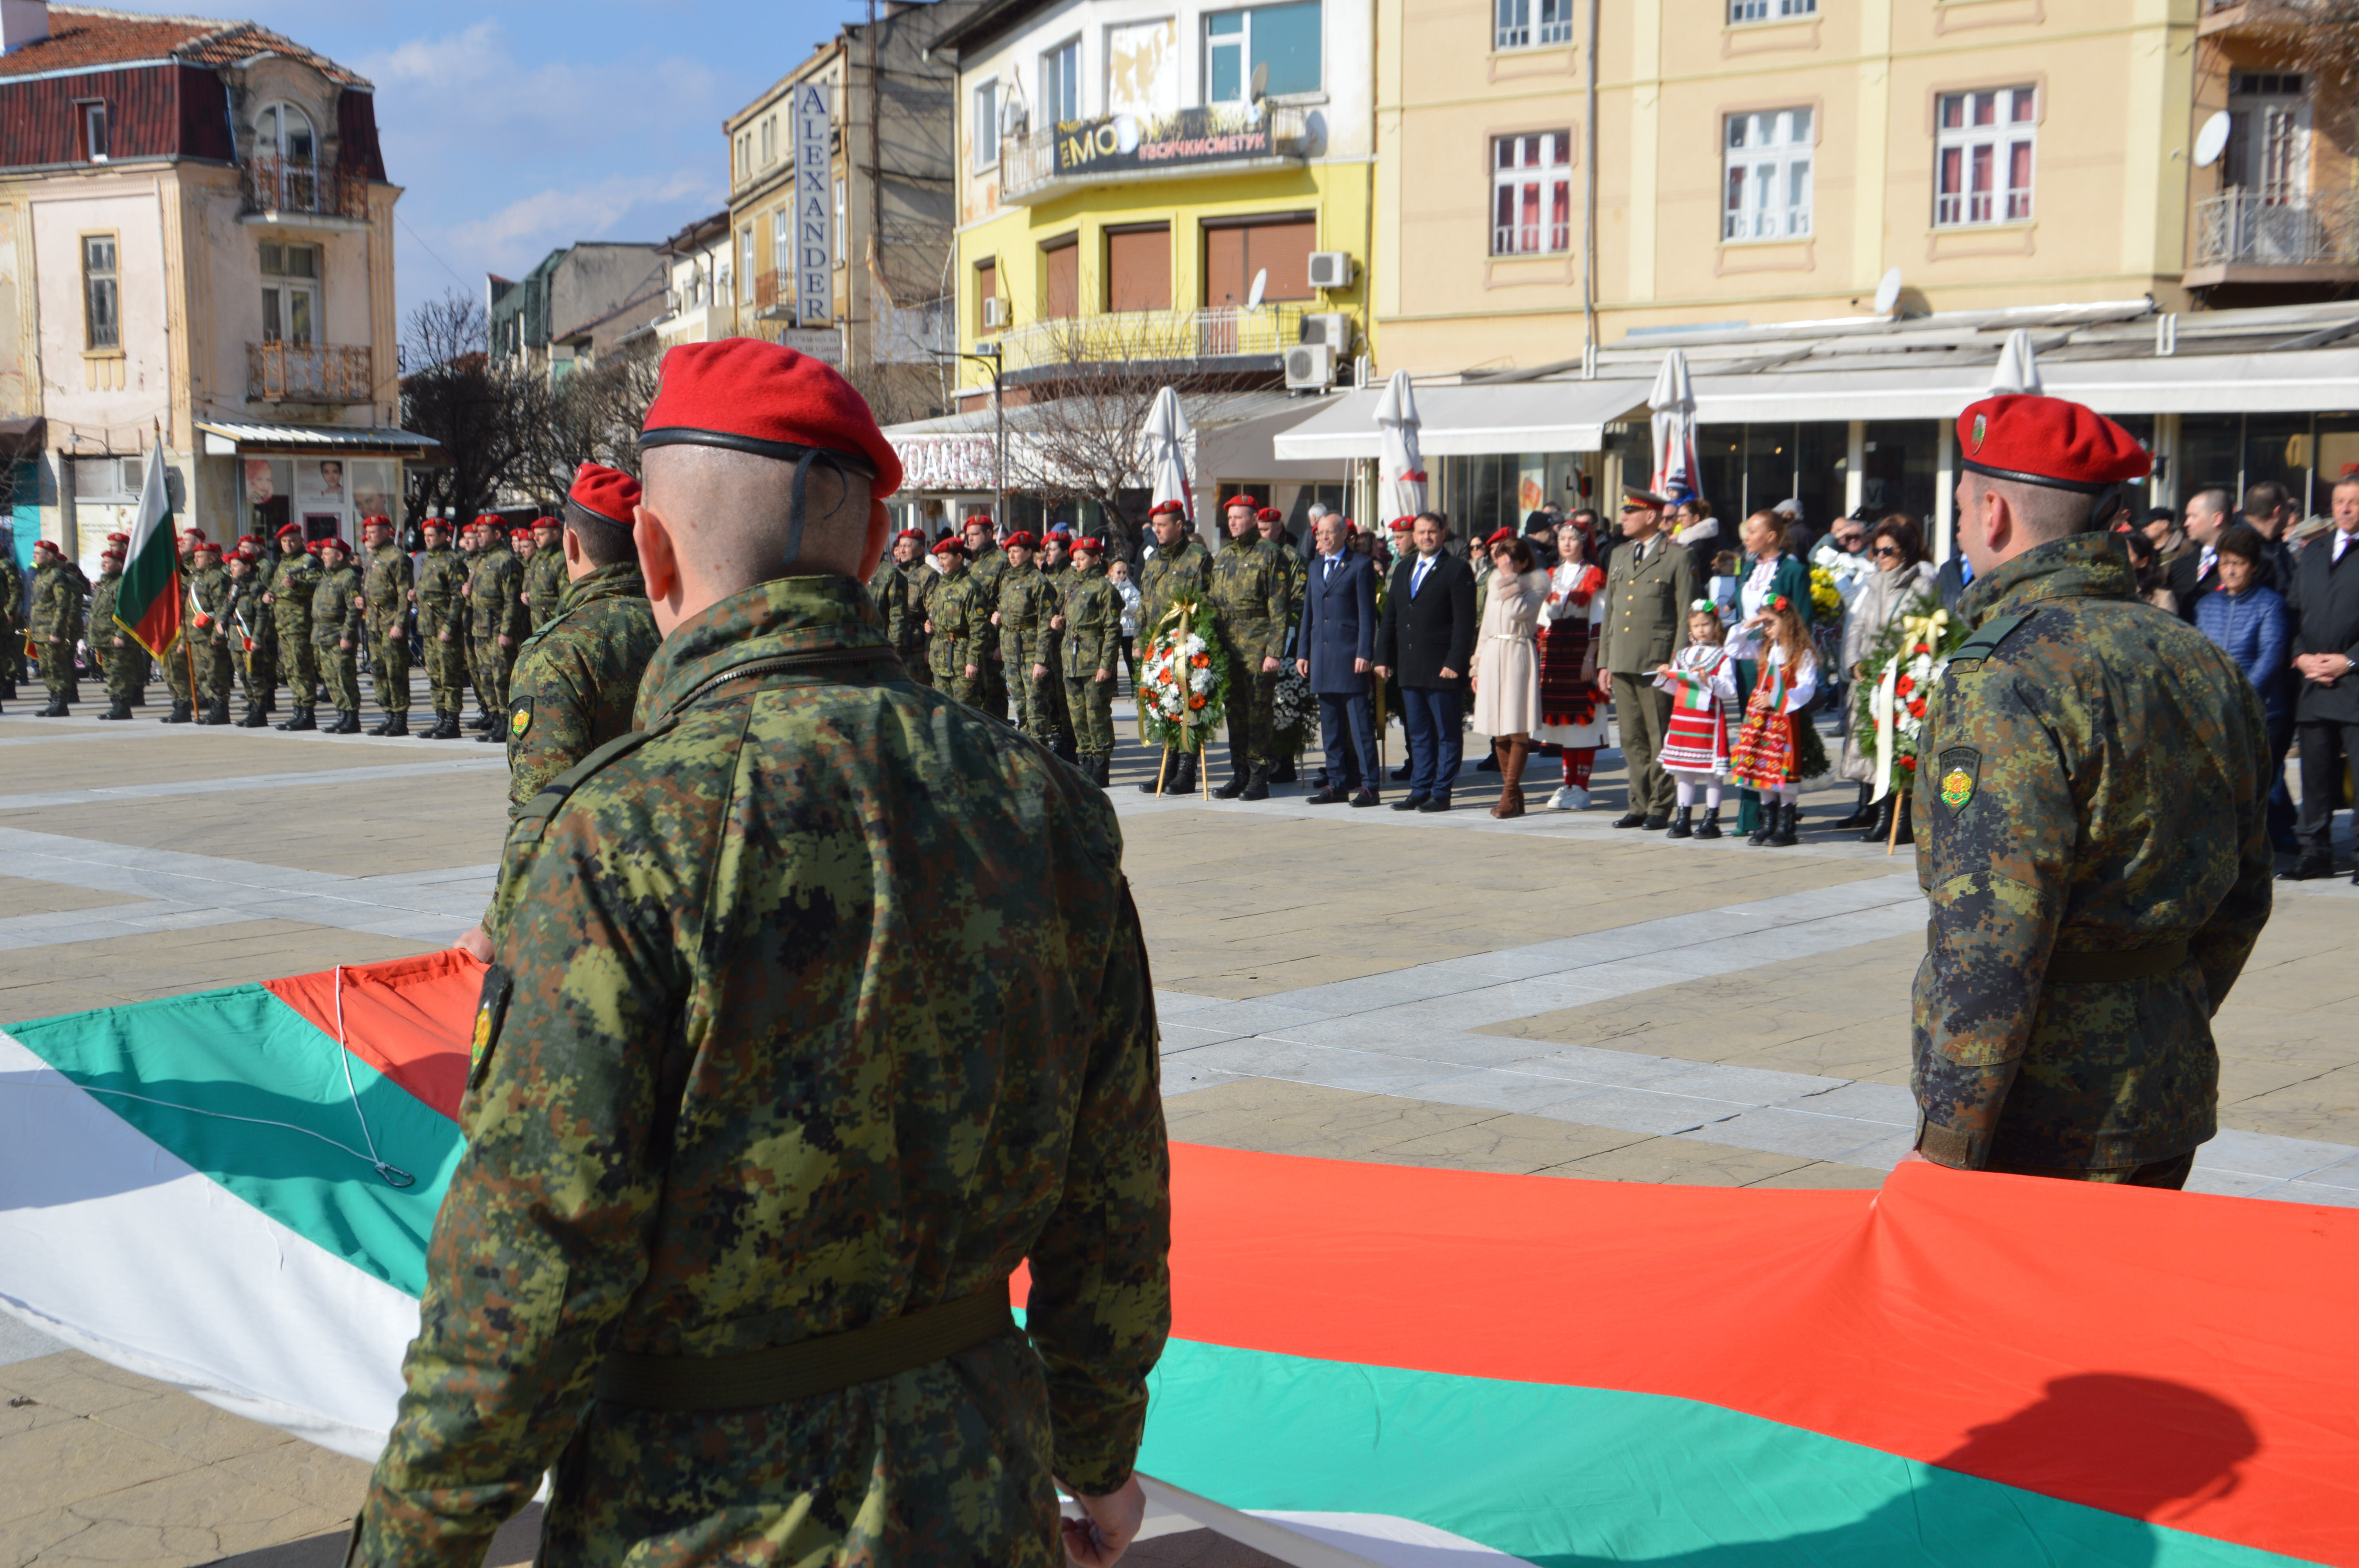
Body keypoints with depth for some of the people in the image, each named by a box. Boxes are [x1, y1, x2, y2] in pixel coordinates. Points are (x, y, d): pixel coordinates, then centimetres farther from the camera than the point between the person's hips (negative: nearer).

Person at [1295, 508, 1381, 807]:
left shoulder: (1361, 566, -1)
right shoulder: (1315, 567, 18)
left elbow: (1368, 614, -6)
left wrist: (1364, 654, -13)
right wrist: (1302, 653, 14)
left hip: (1349, 656, -6)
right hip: (1322, 656, 6)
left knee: (1360, 723, -6)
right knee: (1330, 725, 9)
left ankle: (1370, 787, -5)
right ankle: (1337, 785, 14)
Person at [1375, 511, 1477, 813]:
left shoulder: (1458, 570, -4)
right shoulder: (1402, 569, 15)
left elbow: (1464, 622, -10)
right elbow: (1389, 618, 17)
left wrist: (1455, 663, -17)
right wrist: (1383, 658, 9)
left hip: (1442, 669, -6)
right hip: (1409, 669, 6)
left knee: (1447, 734, 1)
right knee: (1418, 734, 11)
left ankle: (1441, 794, 5)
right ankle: (1420, 791, 16)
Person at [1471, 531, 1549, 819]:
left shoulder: (1536, 583, -1)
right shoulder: (1496, 582, 18)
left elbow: (1519, 611, -19)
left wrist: (1510, 579, -11)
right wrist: (1478, 665, 18)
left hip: (1518, 655, -6)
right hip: (1492, 656, 6)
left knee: (1518, 728, -7)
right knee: (1499, 729, 4)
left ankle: (1510, 795, -8)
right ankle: (1513, 793, 10)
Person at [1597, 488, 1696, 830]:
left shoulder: (1678, 558, -2)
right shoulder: (1619, 557, 18)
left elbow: (1686, 616, -6)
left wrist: (1676, 664, -12)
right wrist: (1604, 663, 15)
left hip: (1657, 663, -6)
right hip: (1622, 664, 6)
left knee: (1660, 738, -2)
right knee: (1632, 740, 8)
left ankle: (1660, 809, 4)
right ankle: (1640, 805, 14)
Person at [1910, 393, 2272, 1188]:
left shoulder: (2005, 681, -18)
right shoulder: (2204, 663, 9)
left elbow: (1992, 947, -23)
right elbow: (2242, 899, 16)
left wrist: (1947, 1146, -19)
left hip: (2043, 1129, -8)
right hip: (2170, 1110, 8)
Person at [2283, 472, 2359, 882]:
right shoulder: (2312, 554, 19)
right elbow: (2295, 611, 18)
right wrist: (2302, 656, 2)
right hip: (2312, 682, 6)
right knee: (2316, 768, 9)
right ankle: (2315, 851, 16)